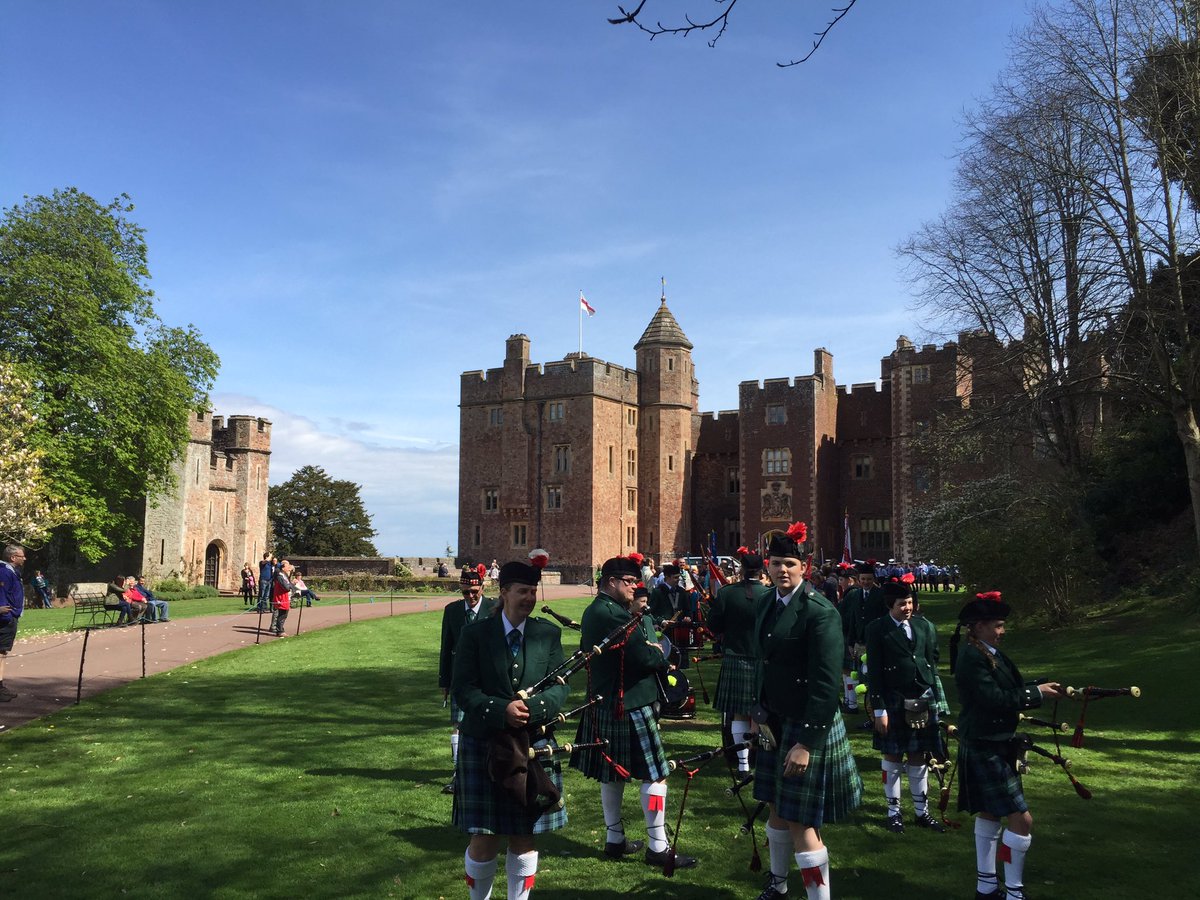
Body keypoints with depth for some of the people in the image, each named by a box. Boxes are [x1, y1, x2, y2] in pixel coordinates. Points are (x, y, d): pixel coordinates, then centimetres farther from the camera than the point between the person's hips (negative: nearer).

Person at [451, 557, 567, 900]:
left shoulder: (549, 634, 2)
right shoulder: (475, 634, -4)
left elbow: (560, 687, -2)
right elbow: (463, 691, -8)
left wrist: (531, 708, -20)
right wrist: (502, 710, -23)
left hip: (534, 746, 2)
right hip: (484, 745, -2)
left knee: (525, 836, 10)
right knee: (484, 838, 3)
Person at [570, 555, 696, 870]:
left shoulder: (593, 611, 11)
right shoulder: (614, 613, -21)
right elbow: (646, 657, -25)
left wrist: (649, 650, 4)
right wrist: (662, 658, -2)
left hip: (603, 705, 10)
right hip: (629, 705, -10)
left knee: (612, 773, 17)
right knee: (655, 774, -1)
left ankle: (615, 839, 27)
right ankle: (658, 847, 4)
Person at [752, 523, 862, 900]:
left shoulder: (820, 611, -19)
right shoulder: (769, 604, 6)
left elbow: (827, 683, -21)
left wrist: (806, 742, -22)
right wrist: (762, 714, 8)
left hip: (809, 726, -8)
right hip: (776, 722, 8)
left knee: (801, 820, -3)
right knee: (776, 807, 21)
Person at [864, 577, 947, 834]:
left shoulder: (925, 627, 6)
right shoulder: (877, 630, -7)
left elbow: (933, 664, 13)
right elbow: (874, 673, -7)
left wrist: (937, 701, 11)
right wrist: (879, 710, -10)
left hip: (923, 701, 4)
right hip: (893, 703, -3)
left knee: (918, 757, 11)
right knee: (892, 757, 6)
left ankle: (921, 811, 21)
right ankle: (894, 811, 17)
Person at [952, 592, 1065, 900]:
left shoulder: (991, 652, 8)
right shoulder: (971, 658, -21)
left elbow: (1010, 687, 9)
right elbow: (994, 699, -26)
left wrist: (1043, 687, -5)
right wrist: (1036, 693, -18)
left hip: (995, 746, 11)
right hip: (984, 749, -11)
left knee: (989, 814, 19)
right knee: (1021, 820, -8)